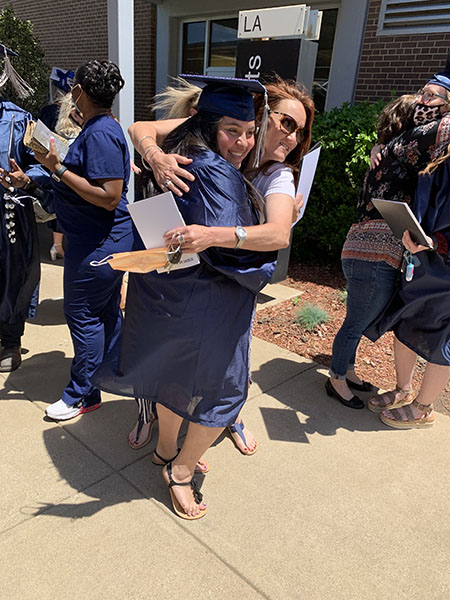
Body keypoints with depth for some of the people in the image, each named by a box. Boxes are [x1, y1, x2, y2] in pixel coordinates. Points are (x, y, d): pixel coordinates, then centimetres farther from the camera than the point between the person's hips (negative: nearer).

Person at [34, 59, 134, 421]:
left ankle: (83, 394, 17)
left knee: (83, 314, 1)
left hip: (96, 245, -10)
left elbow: (109, 197, -25)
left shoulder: (100, 133, -19)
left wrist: (59, 169, -21)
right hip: (105, 240, 10)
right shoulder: (100, 127, 12)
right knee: (107, 310, 20)